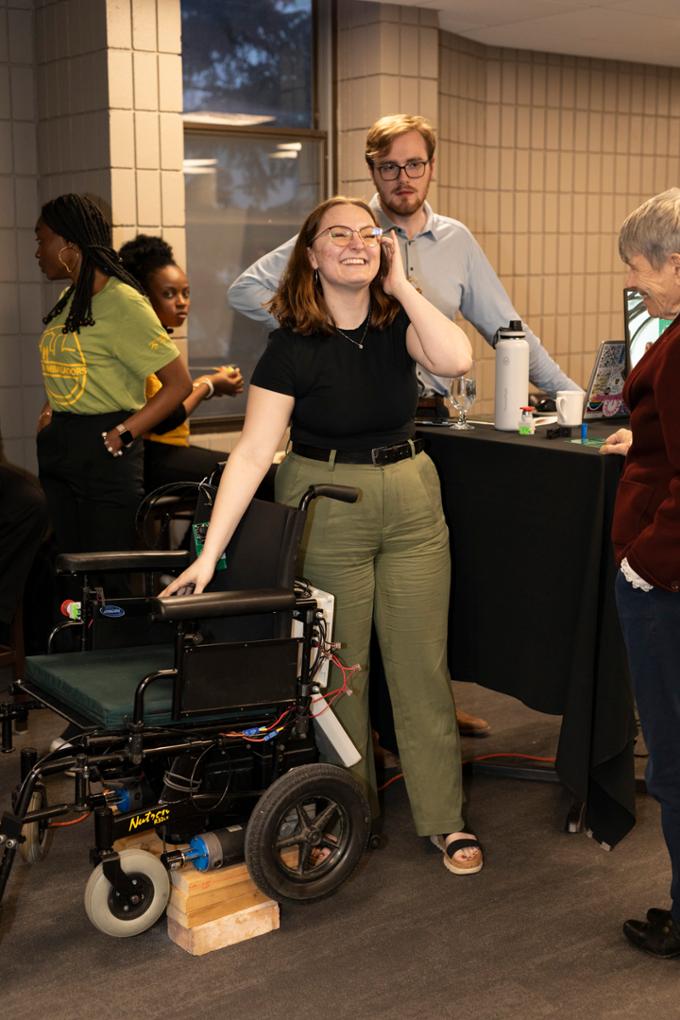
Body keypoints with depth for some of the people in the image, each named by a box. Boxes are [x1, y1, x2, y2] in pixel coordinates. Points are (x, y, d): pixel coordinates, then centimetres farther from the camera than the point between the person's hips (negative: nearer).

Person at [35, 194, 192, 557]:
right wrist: (50, 411, 6)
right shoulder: (68, 300, 12)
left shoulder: (122, 302, -13)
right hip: (57, 449, 8)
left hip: (104, 454, -8)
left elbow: (179, 383, -16)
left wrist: (122, 436, -19)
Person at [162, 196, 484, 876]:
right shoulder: (294, 344, -10)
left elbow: (456, 359, -22)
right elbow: (253, 451, -16)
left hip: (411, 499, 3)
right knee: (338, 666, 8)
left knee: (422, 665, 7)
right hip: (325, 506, -3)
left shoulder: (398, 323, 0)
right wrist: (210, 552, -22)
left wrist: (401, 285, -14)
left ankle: (444, 819, 19)